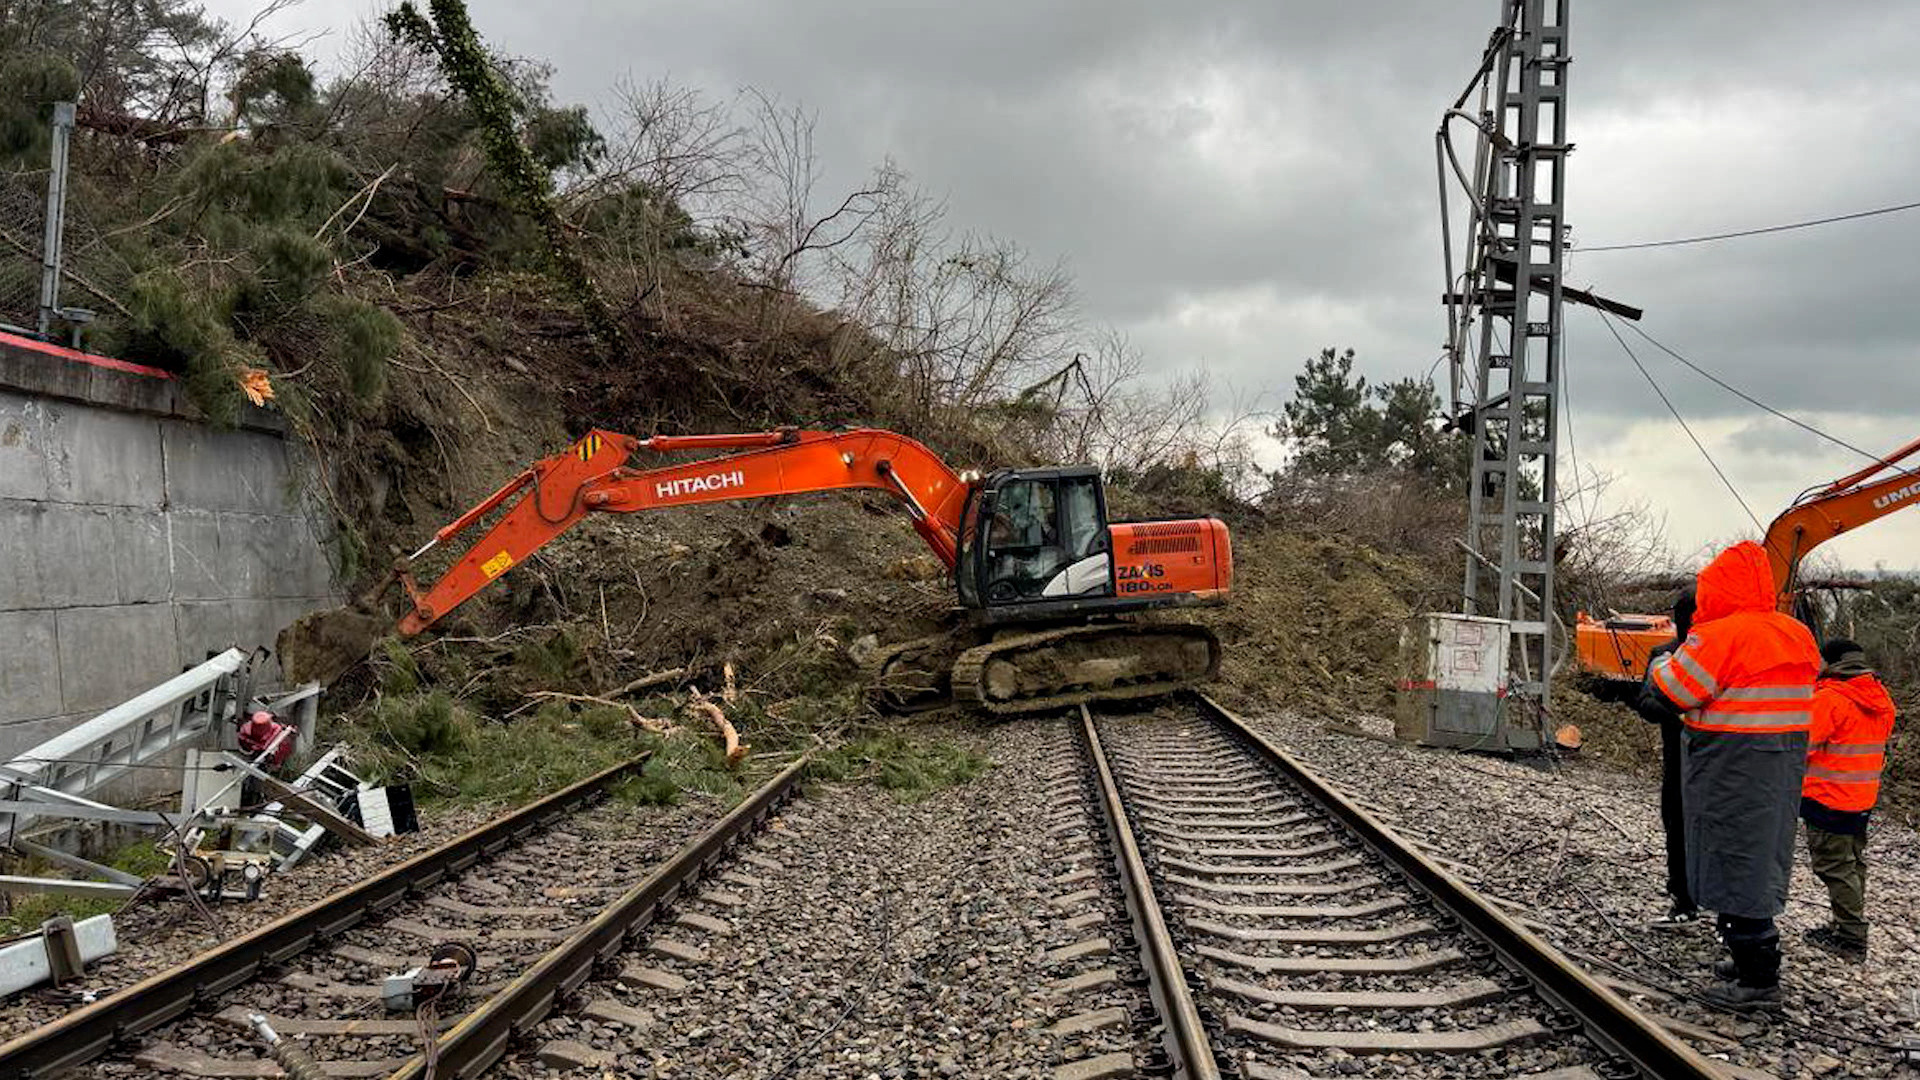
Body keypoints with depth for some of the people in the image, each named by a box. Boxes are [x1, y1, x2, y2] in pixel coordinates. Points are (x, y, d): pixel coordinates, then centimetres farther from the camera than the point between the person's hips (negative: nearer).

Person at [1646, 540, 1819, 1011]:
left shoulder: (1719, 636, -18)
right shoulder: (1798, 636, 9)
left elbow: (1674, 691, -15)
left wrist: (1660, 663, 4)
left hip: (1731, 774, -9)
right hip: (1782, 770, 9)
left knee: (1736, 870, -1)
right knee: (1760, 868, 18)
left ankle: (1758, 980, 3)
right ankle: (1751, 961, 29)